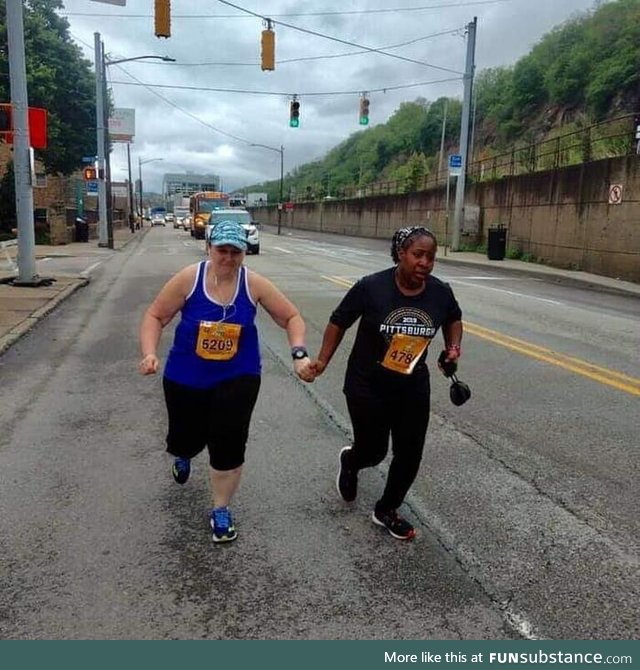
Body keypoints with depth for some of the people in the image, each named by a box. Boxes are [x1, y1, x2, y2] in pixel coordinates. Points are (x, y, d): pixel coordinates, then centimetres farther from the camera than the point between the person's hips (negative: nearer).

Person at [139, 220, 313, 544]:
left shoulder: (254, 284, -11)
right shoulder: (188, 279, -13)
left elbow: (291, 317, -3)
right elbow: (154, 316, -6)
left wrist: (299, 354, -17)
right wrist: (149, 353, -22)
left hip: (237, 378, 0)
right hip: (186, 378, 1)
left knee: (229, 445, -6)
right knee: (186, 439, 13)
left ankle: (220, 511, 20)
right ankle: (183, 455, 56)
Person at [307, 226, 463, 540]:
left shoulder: (441, 292, -9)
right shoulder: (371, 287, -19)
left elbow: (454, 319, 14)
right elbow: (338, 322, -7)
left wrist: (453, 346, -3)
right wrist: (323, 361, -10)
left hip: (413, 387, 4)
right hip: (367, 386, -3)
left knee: (410, 453, 7)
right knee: (373, 451, 8)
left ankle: (386, 511, 32)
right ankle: (349, 461, 47)